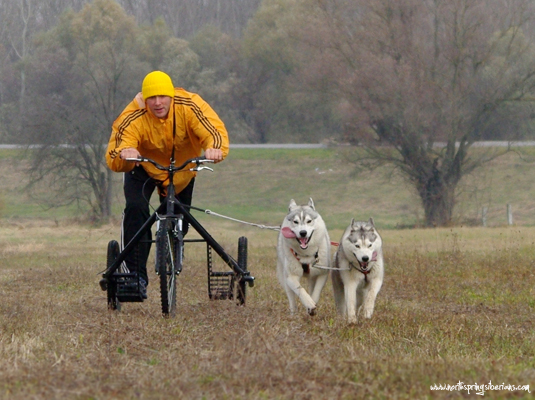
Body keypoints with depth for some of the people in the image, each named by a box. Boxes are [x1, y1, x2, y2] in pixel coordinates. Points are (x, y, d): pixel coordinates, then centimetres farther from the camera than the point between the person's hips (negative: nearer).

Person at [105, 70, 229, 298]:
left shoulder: (189, 106, -31)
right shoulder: (133, 118, -34)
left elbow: (215, 130, -40)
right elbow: (113, 160, -40)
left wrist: (215, 149, -63)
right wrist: (123, 154, -64)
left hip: (183, 168, 2)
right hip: (144, 167, -2)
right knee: (136, 208, -27)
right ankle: (136, 275, -22)